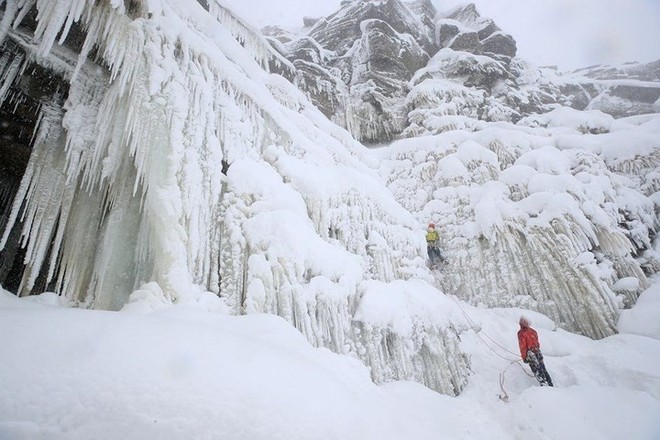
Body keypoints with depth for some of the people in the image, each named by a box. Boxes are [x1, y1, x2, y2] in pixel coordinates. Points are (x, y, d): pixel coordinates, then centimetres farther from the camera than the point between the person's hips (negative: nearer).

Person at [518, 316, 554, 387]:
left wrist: (524, 357, -6)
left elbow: (523, 346, -14)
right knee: (543, 369, 15)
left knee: (537, 371, -2)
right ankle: (550, 385, 20)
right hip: (538, 352, 7)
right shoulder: (533, 331, 6)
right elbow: (537, 343, 14)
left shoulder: (521, 333, -14)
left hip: (530, 354, -7)